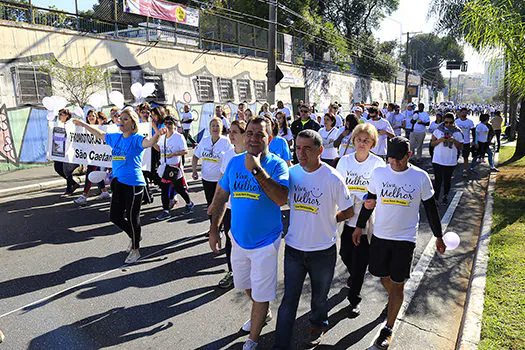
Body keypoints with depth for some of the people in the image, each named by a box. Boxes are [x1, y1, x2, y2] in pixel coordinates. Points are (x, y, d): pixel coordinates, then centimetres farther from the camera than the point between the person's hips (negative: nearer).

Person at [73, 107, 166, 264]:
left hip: (134, 184, -7)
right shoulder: (116, 137, 9)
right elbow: (100, 134, 28)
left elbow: (149, 142, -32)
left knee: (132, 217, 2)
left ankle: (135, 250, 20)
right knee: (115, 216, 13)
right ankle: (134, 237, 37)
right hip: (118, 183, 7)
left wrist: (158, 134, -52)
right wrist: (84, 124, 36)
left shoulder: (137, 139, -11)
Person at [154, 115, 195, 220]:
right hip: (165, 167, 6)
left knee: (180, 188, 6)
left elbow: (185, 151, -15)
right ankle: (166, 211, 12)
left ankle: (189, 204, 31)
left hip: (175, 167, -6)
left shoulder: (179, 137, -11)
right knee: (164, 189, 5)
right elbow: (159, 148, 22)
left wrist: (174, 154, -27)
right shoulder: (162, 137, 10)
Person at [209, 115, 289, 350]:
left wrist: (257, 169, -35)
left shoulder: (276, 165, -16)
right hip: (238, 238, 5)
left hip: (265, 242, -5)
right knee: (245, 285, 25)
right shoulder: (235, 162, -2)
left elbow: (281, 199, -32)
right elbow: (221, 197, 6)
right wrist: (214, 229, 5)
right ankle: (264, 314, 54)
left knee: (261, 293, 9)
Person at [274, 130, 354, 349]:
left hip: (323, 250, -1)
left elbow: (348, 211, -4)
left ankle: (318, 325, 51)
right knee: (289, 298, 9)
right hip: (294, 248, 2)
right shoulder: (292, 173, -5)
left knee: (320, 296, 21)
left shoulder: (332, 178, -15)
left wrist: (326, 221, -2)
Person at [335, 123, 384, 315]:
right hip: (347, 215, 3)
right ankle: (354, 275, 48)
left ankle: (354, 298, 21)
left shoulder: (378, 163, -6)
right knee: (345, 253, 12)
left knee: (360, 258, 2)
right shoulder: (344, 161, 1)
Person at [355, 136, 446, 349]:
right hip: (380, 235, 3)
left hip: (405, 239, -2)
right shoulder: (379, 173, -3)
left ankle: (388, 329, 18)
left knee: (397, 284, 3)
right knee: (383, 277, 15)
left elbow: (430, 208, 3)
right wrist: (359, 226, 11)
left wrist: (438, 236, 6)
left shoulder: (420, 177, -7)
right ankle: (395, 300, 48)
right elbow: (369, 200, 8)